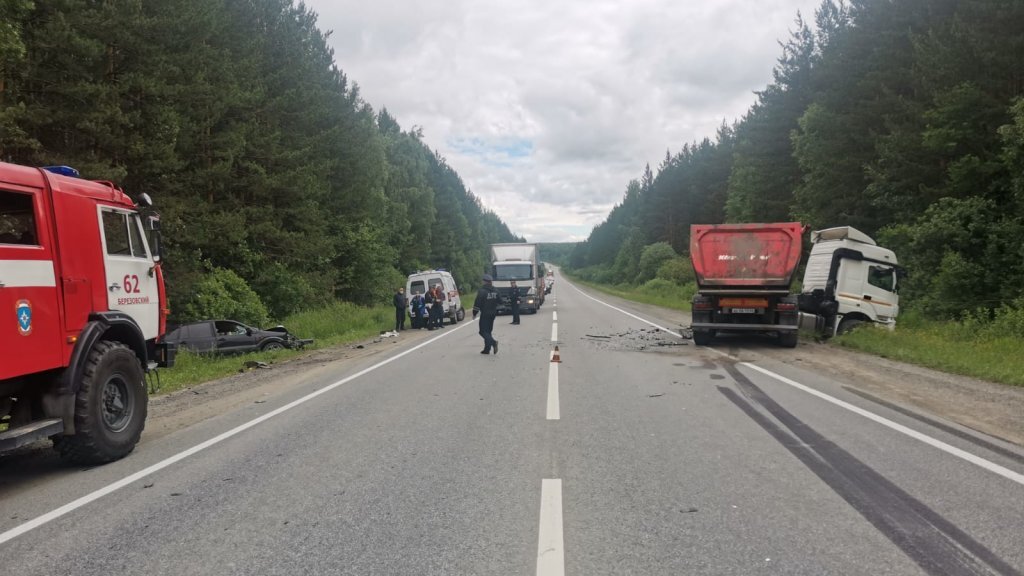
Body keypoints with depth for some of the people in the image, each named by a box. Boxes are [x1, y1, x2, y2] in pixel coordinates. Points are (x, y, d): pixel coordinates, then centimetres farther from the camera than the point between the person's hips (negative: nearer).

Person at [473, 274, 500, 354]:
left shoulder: (481, 291, -13)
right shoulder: (495, 290, 7)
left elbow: (477, 303, -13)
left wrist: (474, 313, -3)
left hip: (485, 314, -7)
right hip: (493, 314, 7)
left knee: (483, 331, -3)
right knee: (488, 331, 14)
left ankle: (493, 342, -26)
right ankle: (487, 349, 14)